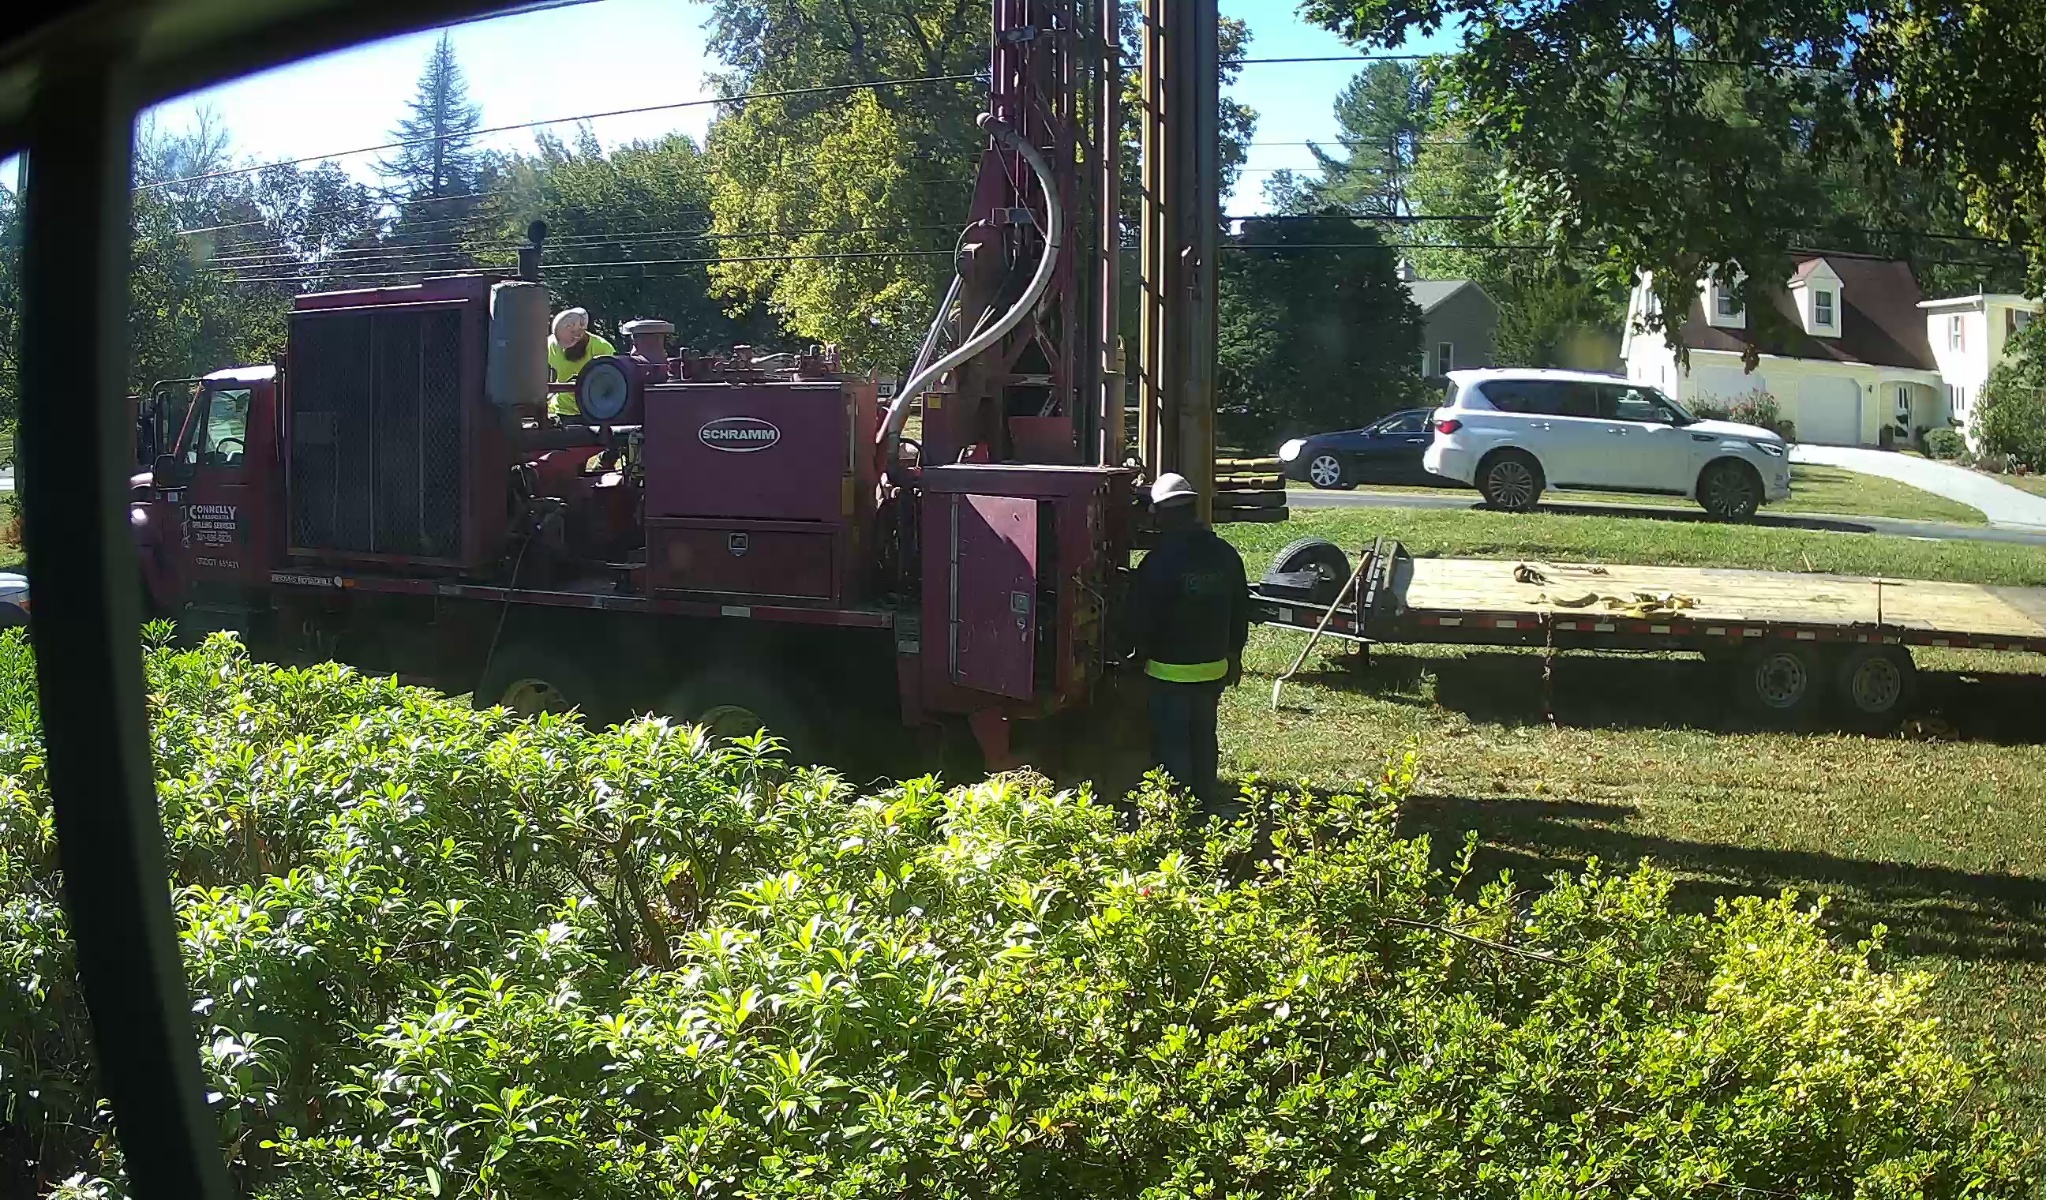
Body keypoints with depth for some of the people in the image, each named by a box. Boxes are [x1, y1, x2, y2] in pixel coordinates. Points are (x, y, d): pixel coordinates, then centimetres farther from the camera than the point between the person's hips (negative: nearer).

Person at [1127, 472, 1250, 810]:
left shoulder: (1160, 560, -18)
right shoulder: (1225, 554, 2)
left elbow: (1142, 616, -13)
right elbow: (1240, 609, 11)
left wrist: (1142, 653, 5)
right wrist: (1233, 654, 22)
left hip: (1170, 671, -6)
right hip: (1214, 668, 6)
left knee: (1172, 744, 3)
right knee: (1204, 737, 19)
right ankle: (1208, 803, 27)